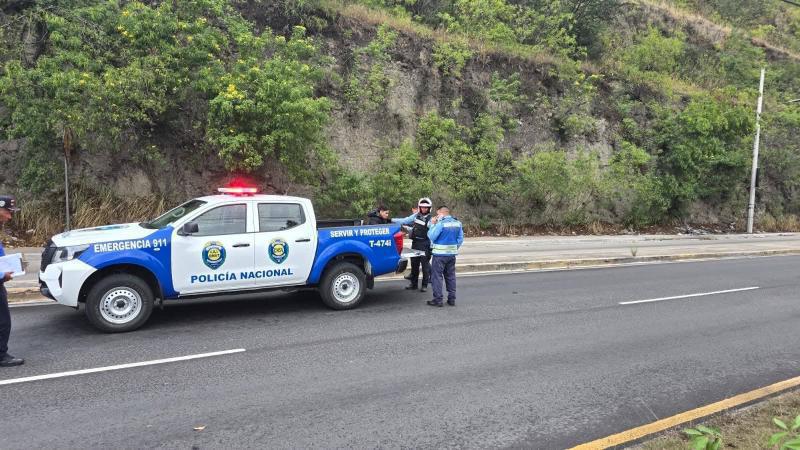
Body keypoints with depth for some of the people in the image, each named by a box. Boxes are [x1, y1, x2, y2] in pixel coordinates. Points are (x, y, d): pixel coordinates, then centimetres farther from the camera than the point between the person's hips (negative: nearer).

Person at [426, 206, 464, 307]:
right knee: (450, 276, 14)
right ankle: (451, 299, 17)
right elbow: (460, 239, 8)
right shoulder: (457, 223, 7)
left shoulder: (441, 223, -15)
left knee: (437, 276, 1)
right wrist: (454, 248, 14)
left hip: (440, 254, -7)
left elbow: (431, 237, -13)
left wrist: (433, 224, -4)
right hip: (452, 254, 7)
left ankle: (438, 300, 1)